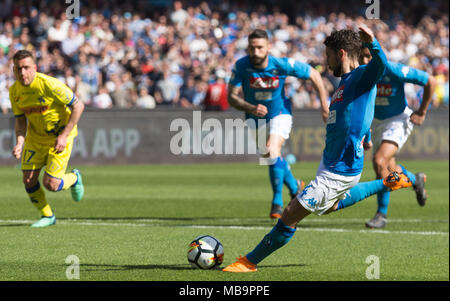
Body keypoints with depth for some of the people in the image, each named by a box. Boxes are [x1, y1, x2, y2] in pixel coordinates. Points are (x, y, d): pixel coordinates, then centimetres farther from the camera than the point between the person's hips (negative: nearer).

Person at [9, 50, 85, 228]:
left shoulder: (49, 85, -26)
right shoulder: (15, 91, -8)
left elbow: (78, 106, -20)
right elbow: (20, 121, 4)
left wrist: (64, 135, -22)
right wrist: (19, 143, -16)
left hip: (60, 136, -5)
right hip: (36, 136, 5)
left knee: (51, 184, -11)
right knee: (28, 180, -4)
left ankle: (74, 178, 25)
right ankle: (47, 216, 21)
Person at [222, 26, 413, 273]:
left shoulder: (362, 76, -17)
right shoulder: (345, 82, 12)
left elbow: (380, 65, -40)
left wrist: (371, 42, -58)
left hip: (339, 172, -11)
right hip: (329, 161, 11)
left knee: (290, 215, -7)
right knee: (330, 206, 37)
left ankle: (250, 262, 4)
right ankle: (388, 183, 40)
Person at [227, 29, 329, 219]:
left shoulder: (282, 65, -24)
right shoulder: (241, 66, -22)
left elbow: (314, 75, -10)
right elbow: (231, 97, -21)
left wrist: (325, 106, -8)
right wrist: (251, 108, -40)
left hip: (279, 114, -3)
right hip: (255, 119, 4)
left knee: (273, 151, -26)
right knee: (270, 157, 18)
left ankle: (277, 202, -16)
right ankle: (295, 187, 46)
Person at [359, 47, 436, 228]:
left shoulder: (393, 71, -27)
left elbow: (430, 82, -17)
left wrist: (421, 112, -11)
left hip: (398, 120, -6)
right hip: (376, 122, 6)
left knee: (379, 162, -24)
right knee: (390, 169, 15)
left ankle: (382, 214, -9)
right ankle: (417, 181, 50)